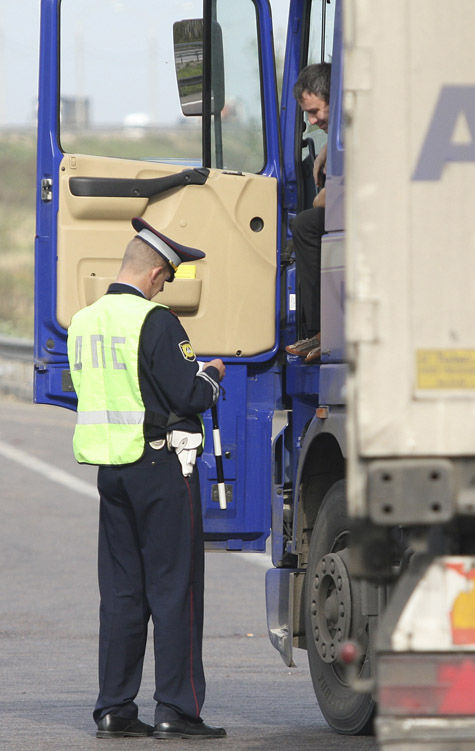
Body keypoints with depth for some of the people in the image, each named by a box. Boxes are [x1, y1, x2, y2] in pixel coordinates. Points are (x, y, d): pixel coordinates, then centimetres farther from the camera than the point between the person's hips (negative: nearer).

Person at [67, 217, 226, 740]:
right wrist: (212, 376, 5)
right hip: (163, 466, -7)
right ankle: (176, 710, -3)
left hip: (110, 468, 7)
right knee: (174, 589, -2)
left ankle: (114, 708, 9)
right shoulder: (155, 323, -15)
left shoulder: (83, 322, 10)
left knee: (120, 590, 10)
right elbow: (189, 394, -18)